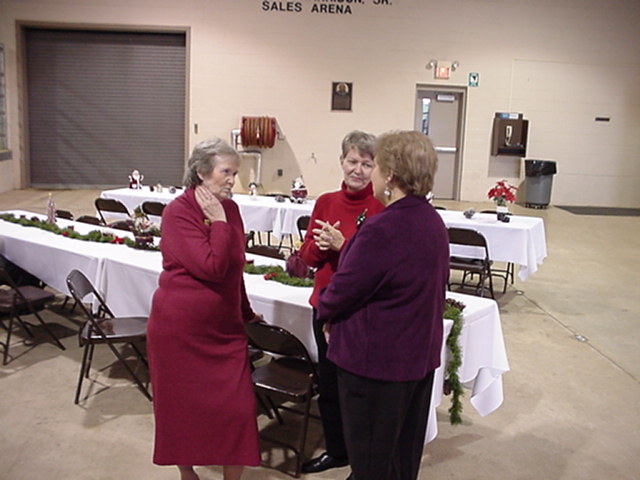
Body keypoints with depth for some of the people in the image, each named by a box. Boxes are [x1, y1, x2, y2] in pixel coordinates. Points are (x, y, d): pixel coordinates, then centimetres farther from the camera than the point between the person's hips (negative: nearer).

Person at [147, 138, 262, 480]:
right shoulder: (178, 212, -14)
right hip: (180, 328, -5)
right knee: (182, 405, 11)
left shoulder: (230, 209, 4)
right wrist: (219, 222, -17)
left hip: (224, 328, 5)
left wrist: (246, 312, 24)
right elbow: (212, 267, -25)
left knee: (238, 407, 3)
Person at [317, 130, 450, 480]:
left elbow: (345, 288, -20)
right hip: (421, 355, 9)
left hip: (377, 360, -9)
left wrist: (325, 312, 3)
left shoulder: (383, 229, -26)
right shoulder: (433, 222, 3)